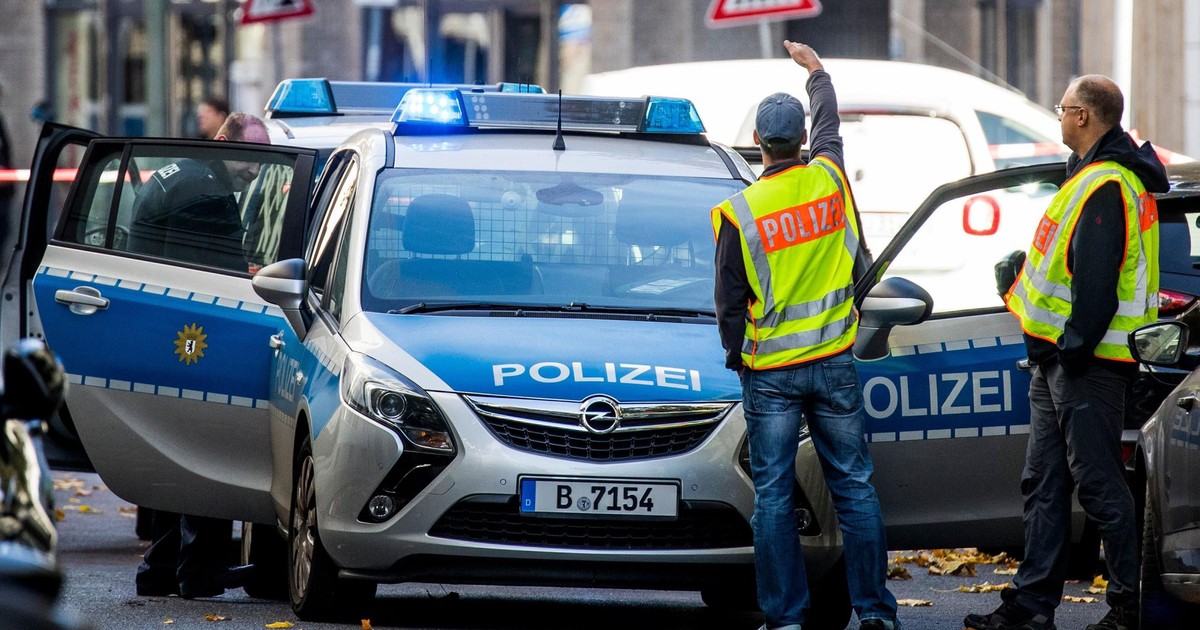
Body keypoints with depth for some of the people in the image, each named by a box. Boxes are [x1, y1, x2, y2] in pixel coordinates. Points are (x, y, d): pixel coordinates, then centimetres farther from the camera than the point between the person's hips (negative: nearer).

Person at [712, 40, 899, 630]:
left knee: (773, 496, 2)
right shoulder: (829, 178, -2)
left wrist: (736, 356, 14)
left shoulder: (738, 212, -11)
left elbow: (730, 300, -4)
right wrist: (815, 68, 39)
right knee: (854, 487, 7)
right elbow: (828, 121, 21)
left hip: (770, 373, -3)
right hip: (834, 363, 3)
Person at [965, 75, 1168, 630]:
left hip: (1085, 364, -11)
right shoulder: (1092, 175, 16)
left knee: (1097, 484, -7)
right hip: (1059, 360, 11)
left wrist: (1075, 346, -23)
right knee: (1043, 484, 12)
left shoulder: (1105, 186, -19)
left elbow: (1097, 282, -24)